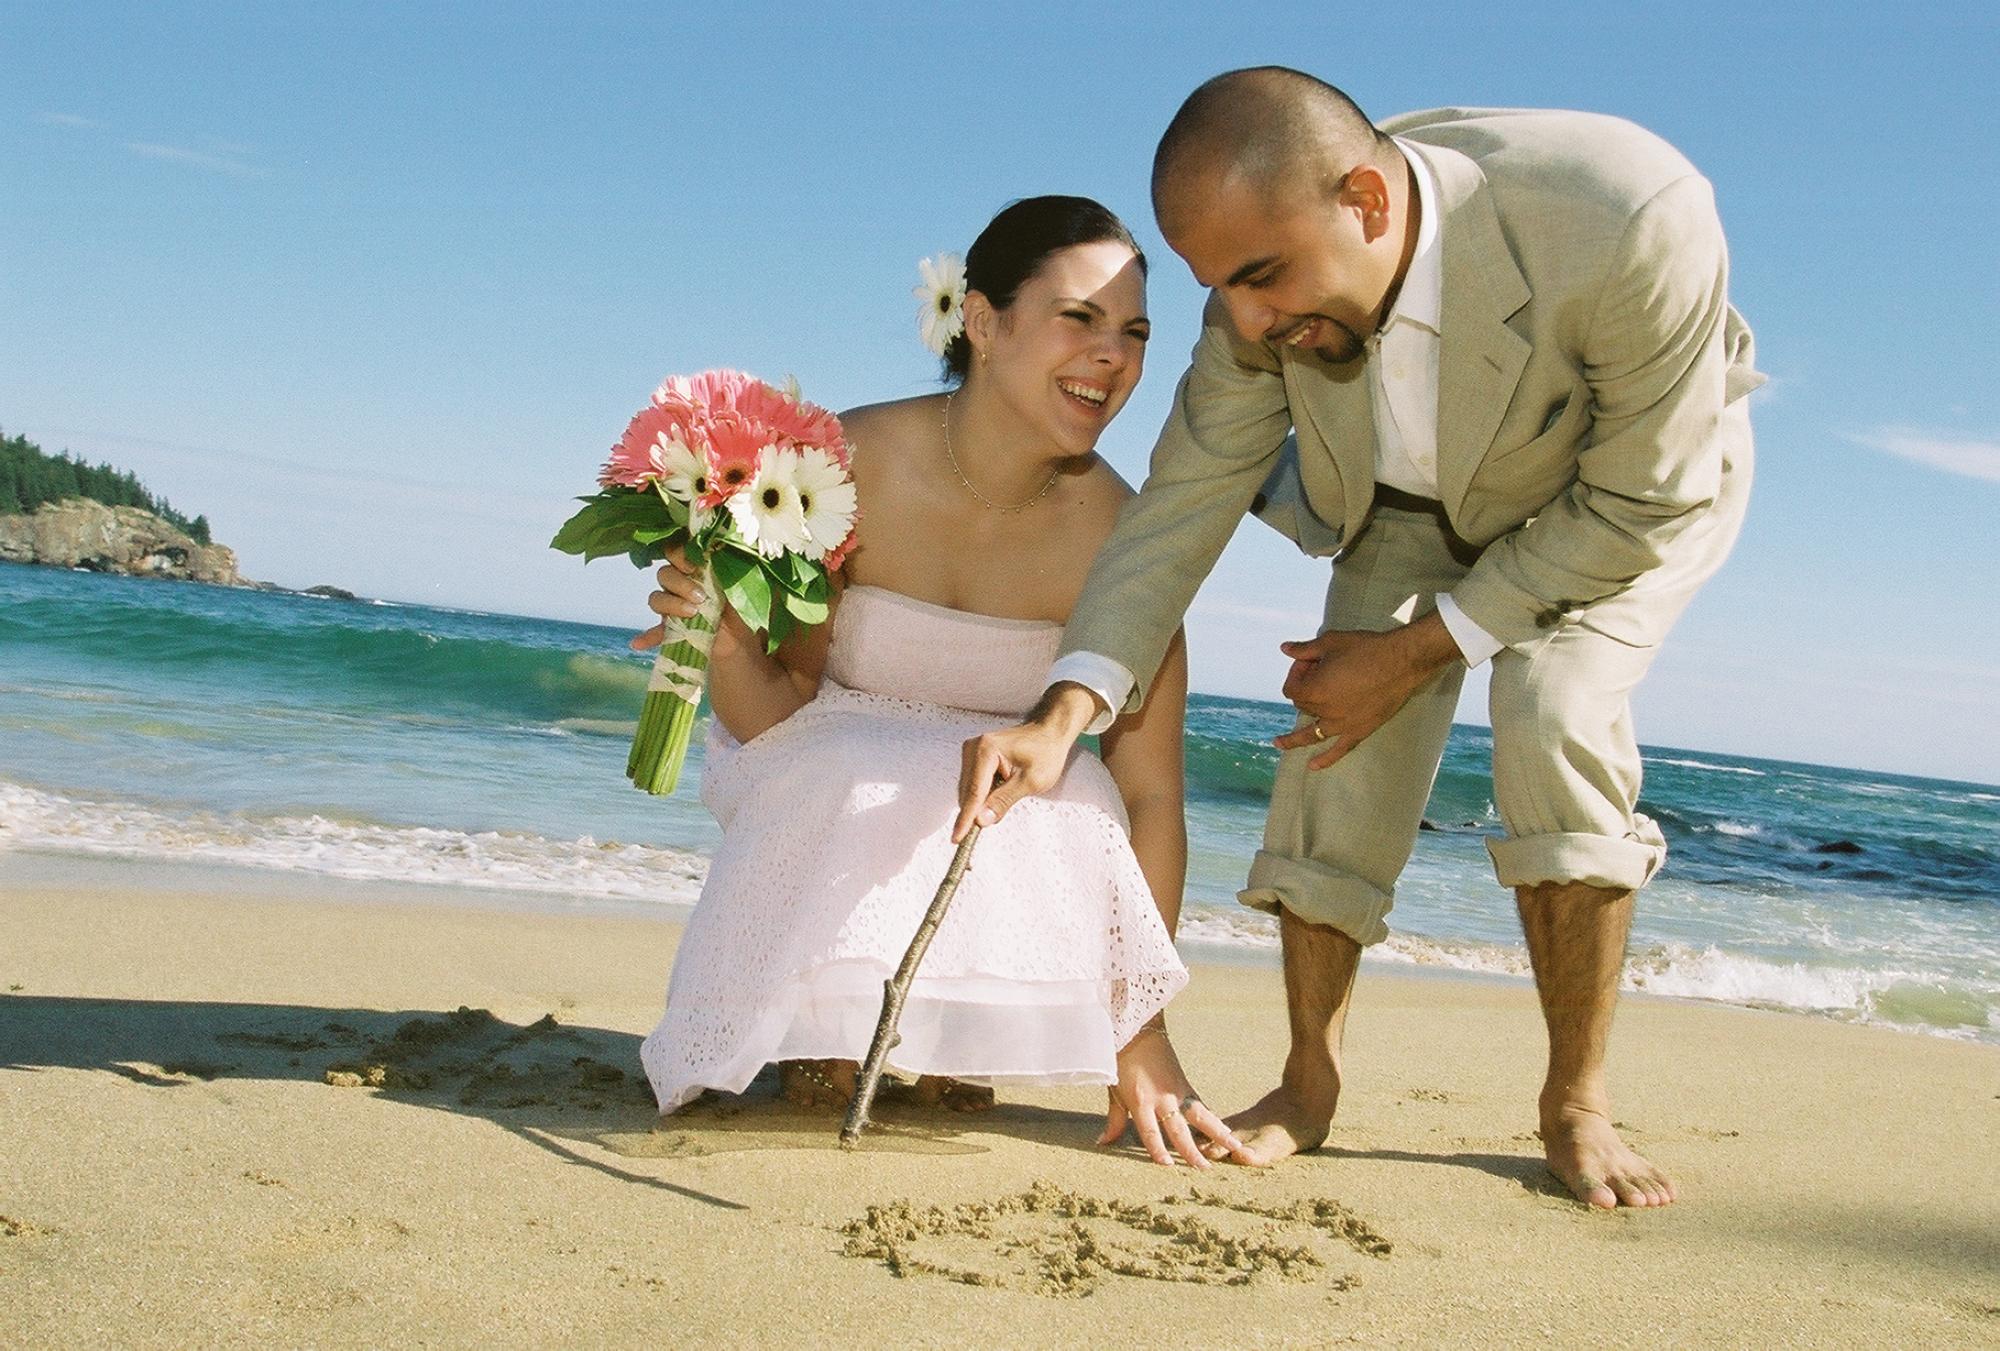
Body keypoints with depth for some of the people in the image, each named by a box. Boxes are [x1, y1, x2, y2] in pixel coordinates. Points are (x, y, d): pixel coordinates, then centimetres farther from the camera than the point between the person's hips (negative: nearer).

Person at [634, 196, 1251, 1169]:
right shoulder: (848, 465, -23)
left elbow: (1150, 796, -18)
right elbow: (776, 718, -14)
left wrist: (1142, 1041, -21)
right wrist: (730, 647, -38)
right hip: (833, 782, -1)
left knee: (1075, 805, -31)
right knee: (867, 801, -35)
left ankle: (962, 1040, 2)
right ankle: (828, 1026, 0)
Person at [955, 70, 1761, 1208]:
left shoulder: (1630, 224, -42)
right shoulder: (1276, 265, -28)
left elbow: (1644, 502, -29)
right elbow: (1188, 498, -21)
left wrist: (1420, 649, -26)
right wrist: (1063, 716, -32)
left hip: (1628, 493, -3)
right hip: (1414, 503, 4)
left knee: (1556, 721, -24)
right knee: (1342, 742, -10)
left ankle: (1577, 1105, -9)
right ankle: (1309, 1083, 6)